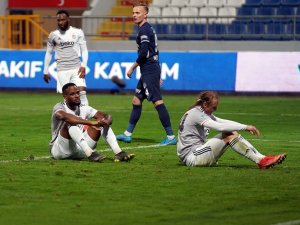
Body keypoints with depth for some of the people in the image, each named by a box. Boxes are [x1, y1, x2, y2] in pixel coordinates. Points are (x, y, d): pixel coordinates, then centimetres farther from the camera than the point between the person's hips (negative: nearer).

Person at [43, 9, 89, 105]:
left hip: (76, 68, -1)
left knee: (82, 92, -14)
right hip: (62, 70, 1)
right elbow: (48, 53, 15)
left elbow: (84, 50, 4)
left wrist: (83, 66, -10)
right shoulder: (53, 35, 6)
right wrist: (46, 71, 13)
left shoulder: (78, 32, 3)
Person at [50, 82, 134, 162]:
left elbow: (106, 116, -3)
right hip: (59, 151, -6)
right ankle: (90, 154, -43)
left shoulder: (83, 108, 6)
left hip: (79, 151, 6)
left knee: (100, 124, -6)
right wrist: (90, 122, -46)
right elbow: (64, 116, -38)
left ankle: (118, 153, -22)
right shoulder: (59, 107, -12)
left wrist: (106, 121, -30)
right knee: (70, 123, -31)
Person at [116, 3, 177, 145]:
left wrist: (132, 68, -9)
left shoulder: (144, 30, -12)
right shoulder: (148, 29, 19)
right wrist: (157, 76, 24)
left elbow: (143, 53, -20)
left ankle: (171, 137, -14)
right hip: (148, 71, 11)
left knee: (157, 102, -12)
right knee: (136, 100, 14)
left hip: (149, 71, -11)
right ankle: (128, 134, 20)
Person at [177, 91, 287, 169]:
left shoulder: (203, 113, 15)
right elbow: (219, 127, -25)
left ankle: (261, 158, -11)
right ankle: (261, 161, -22)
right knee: (229, 135, -19)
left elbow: (223, 122, 12)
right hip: (191, 158, -10)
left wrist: (246, 127, -1)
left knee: (232, 133, -2)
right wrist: (245, 127, -22)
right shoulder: (195, 114, -16)